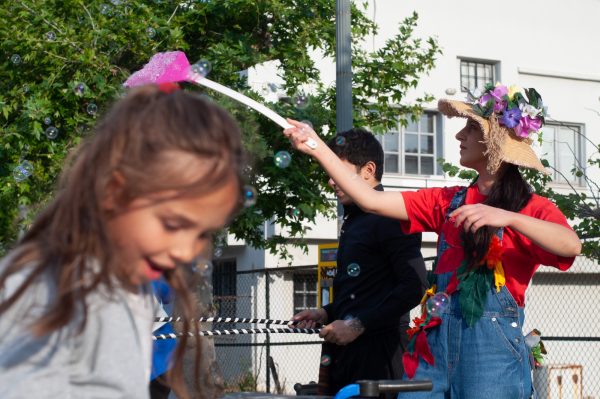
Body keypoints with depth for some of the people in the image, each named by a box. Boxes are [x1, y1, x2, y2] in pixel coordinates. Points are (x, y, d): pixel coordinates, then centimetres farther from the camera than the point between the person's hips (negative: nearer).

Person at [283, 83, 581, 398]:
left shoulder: (532, 208, 0)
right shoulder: (449, 202, 15)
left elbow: (571, 245, -20)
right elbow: (371, 200, 10)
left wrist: (508, 217, -31)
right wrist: (317, 148, 7)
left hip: (492, 345, -5)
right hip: (433, 340, 5)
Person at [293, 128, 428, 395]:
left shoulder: (390, 218, -10)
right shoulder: (354, 220, 19)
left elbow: (415, 286, -19)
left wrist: (359, 325, -18)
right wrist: (327, 313, 11)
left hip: (377, 351, -9)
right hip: (345, 353, 9)